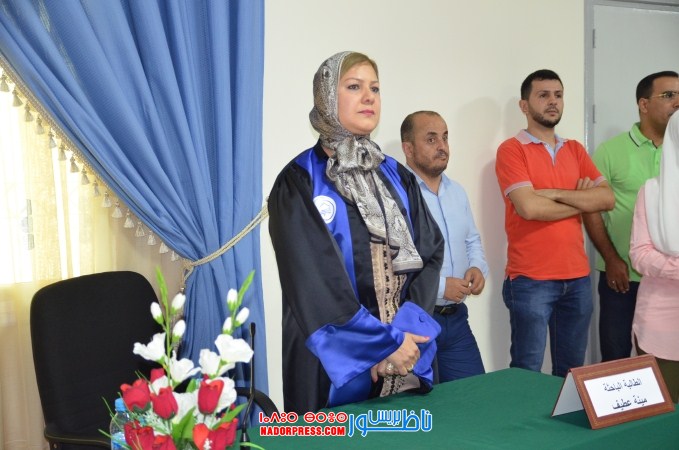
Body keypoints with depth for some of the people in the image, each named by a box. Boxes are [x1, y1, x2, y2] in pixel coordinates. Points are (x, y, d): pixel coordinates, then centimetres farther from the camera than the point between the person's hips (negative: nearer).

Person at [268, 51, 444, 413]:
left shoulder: (398, 178, 10)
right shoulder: (300, 182, -6)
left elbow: (430, 251, 1)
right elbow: (314, 279, -14)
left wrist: (408, 333, -14)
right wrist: (386, 342, -17)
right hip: (335, 363, -4)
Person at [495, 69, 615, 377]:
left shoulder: (575, 150, 14)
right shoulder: (512, 150, -5)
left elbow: (607, 198, 1)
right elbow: (530, 207, -18)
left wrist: (556, 194, -12)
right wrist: (581, 200, -3)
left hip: (578, 277, 6)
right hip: (531, 279, -6)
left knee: (572, 371, 14)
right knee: (528, 372, 0)